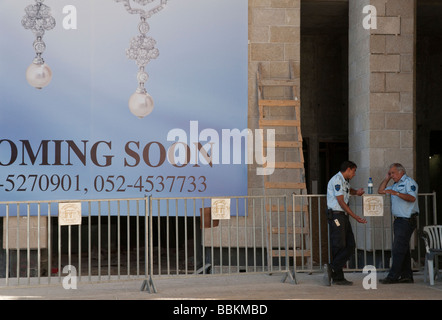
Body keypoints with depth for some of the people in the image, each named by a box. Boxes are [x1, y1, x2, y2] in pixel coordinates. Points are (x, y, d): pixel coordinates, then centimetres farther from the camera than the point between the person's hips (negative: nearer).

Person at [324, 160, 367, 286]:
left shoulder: (345, 181, 19)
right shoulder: (336, 180, -12)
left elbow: (349, 190, 41)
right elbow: (341, 202, -16)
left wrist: (356, 192, 16)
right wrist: (355, 216, -16)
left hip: (344, 216, 10)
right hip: (336, 215, -10)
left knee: (350, 245, 5)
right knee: (339, 246, -10)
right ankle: (338, 277, -6)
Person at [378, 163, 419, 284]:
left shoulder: (409, 182, -6)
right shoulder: (396, 185, 22)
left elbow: (412, 198, -21)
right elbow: (380, 191, 26)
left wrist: (396, 193, -30)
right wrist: (387, 178, 17)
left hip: (407, 220, -9)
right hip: (399, 220, 9)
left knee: (398, 249, -11)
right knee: (403, 249, 10)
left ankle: (393, 276, -11)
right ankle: (406, 276, 13)